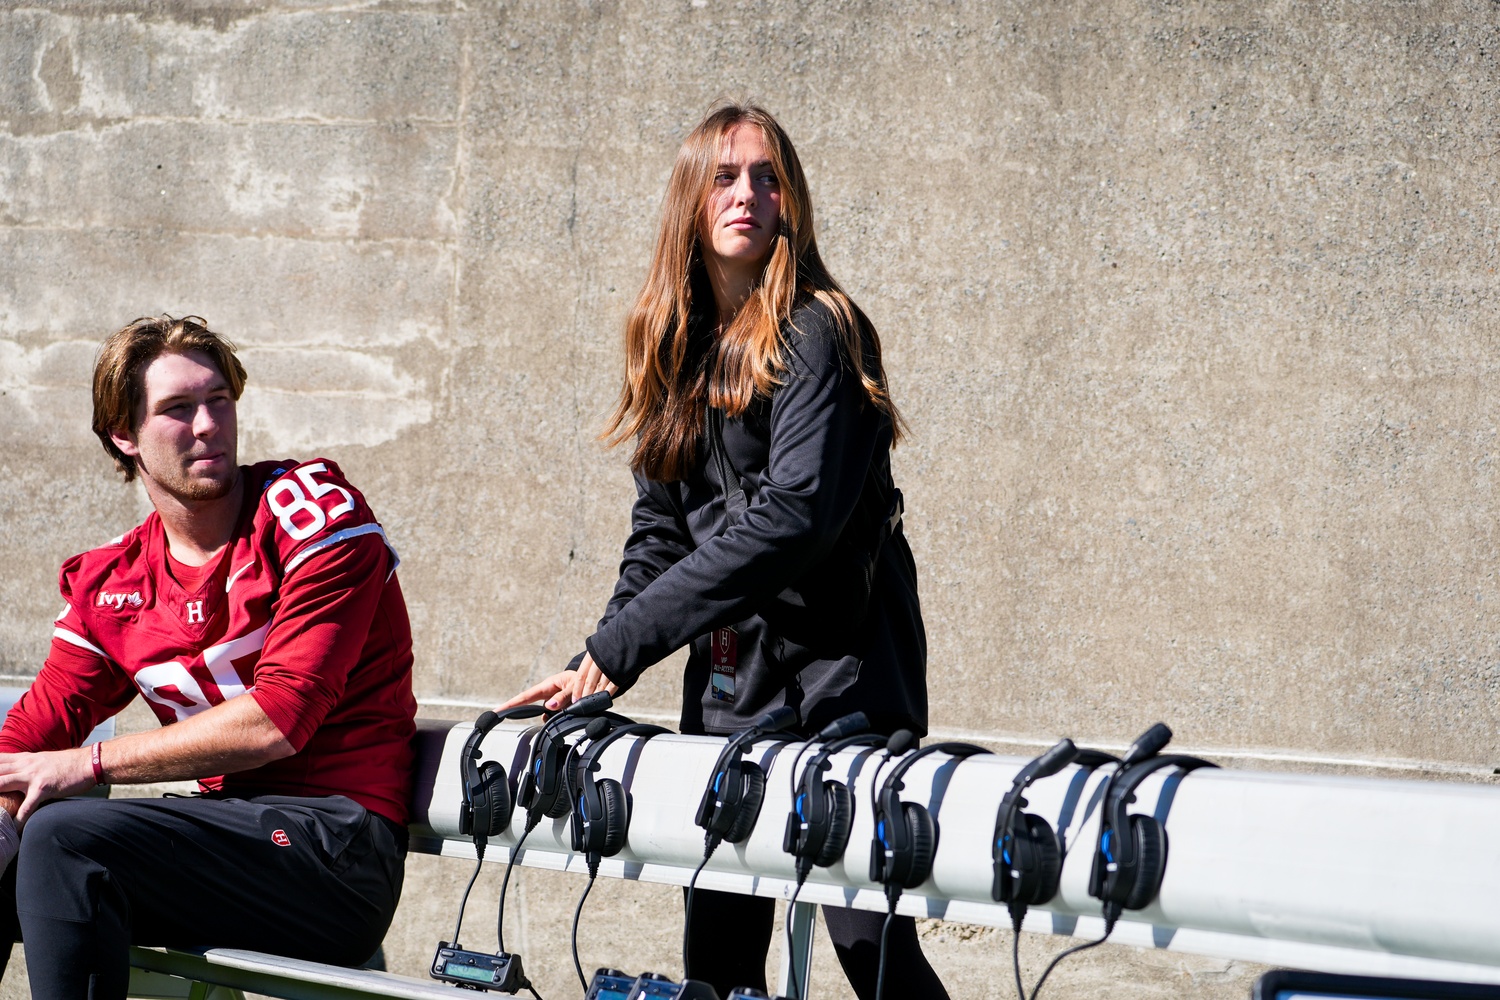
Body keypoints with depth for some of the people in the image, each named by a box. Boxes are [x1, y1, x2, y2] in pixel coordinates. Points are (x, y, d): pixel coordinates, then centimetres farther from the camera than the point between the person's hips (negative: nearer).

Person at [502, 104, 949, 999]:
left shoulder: (815, 334, -10)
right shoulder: (678, 346, 13)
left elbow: (795, 515, -21)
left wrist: (623, 640, -22)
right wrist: (597, 669, 1)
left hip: (838, 666, -7)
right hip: (729, 674, 7)